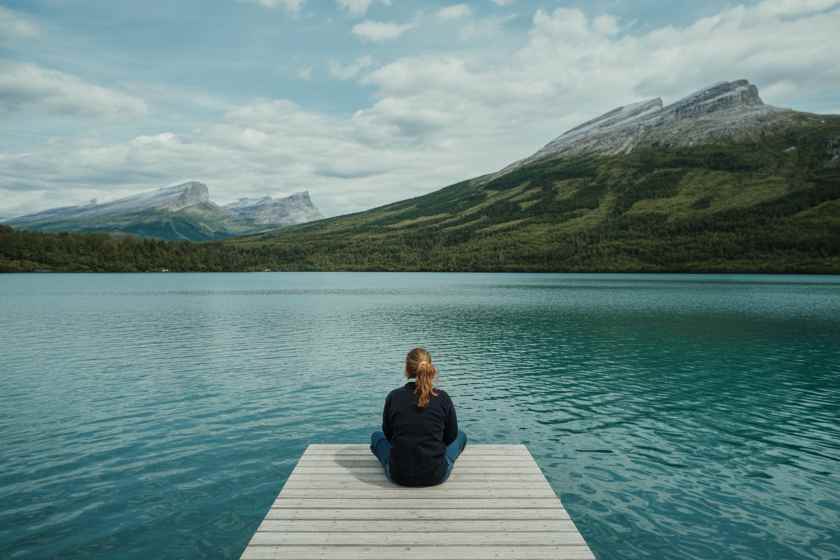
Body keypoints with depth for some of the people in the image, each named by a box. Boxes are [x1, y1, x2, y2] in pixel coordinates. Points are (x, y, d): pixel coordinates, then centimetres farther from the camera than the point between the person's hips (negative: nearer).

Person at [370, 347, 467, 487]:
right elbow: (451, 436, 5)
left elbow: (388, 434, 7)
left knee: (376, 436, 29)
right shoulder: (443, 398, -8)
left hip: (399, 475, 1)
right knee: (461, 435, 27)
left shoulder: (393, 396, -7)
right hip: (436, 476, 0)